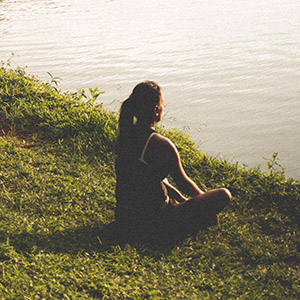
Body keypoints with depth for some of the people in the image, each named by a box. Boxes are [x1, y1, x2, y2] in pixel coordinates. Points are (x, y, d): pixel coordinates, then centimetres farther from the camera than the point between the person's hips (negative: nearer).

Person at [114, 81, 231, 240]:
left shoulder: (123, 136, 0)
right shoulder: (161, 144, -22)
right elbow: (183, 183, -7)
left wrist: (181, 198, 17)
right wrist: (203, 197, 15)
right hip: (152, 219, -8)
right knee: (224, 195, 0)